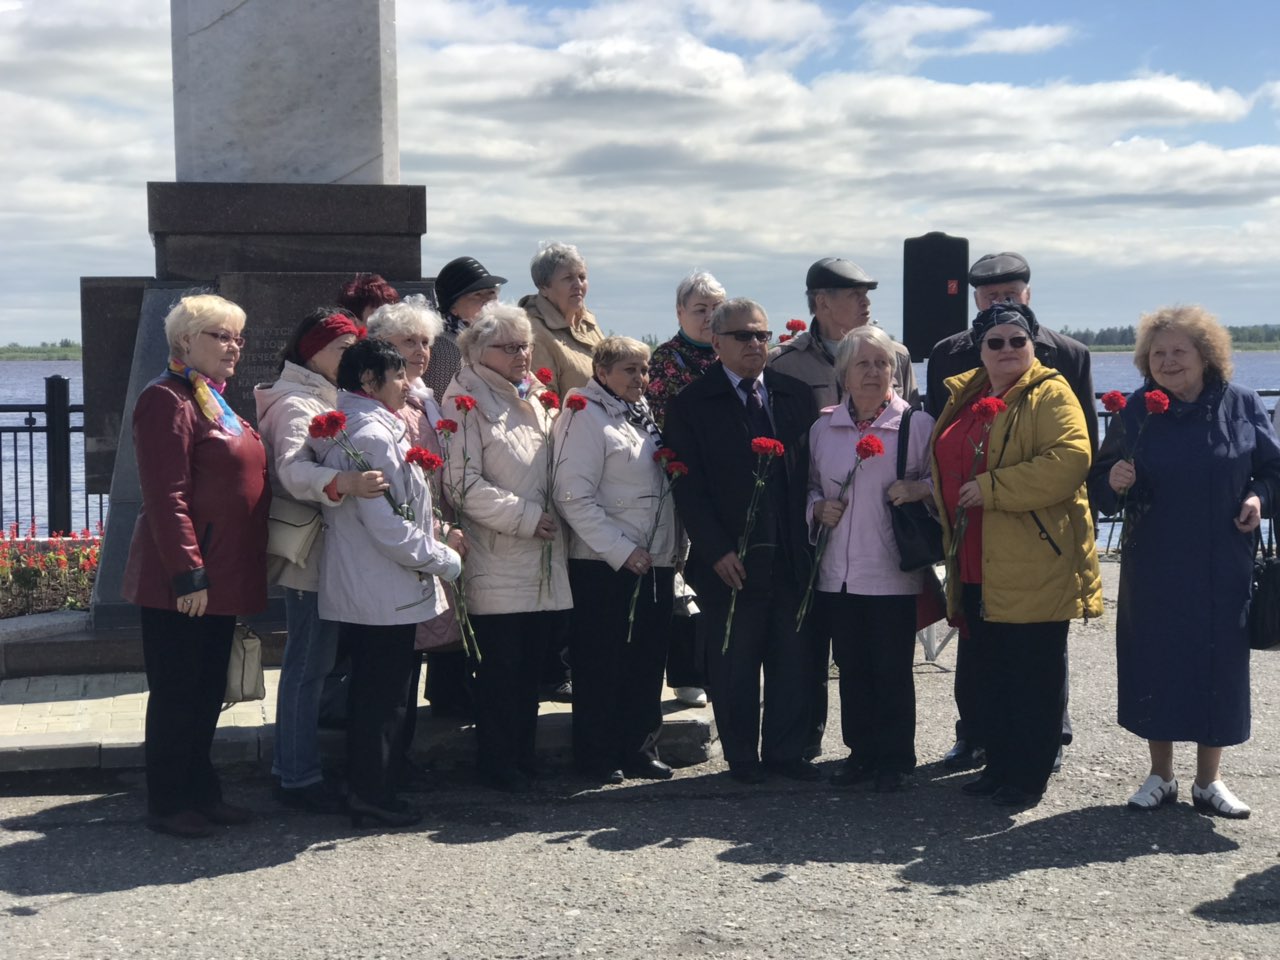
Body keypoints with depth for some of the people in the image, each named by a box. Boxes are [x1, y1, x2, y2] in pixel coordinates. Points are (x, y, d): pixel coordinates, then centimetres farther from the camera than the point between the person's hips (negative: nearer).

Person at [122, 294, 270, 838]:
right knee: (177, 694, 1)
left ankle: (201, 791, 26)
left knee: (208, 692, 16)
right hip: (184, 583, -9)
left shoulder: (214, 400, 16)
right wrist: (188, 575, -24)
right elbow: (166, 496, -21)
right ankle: (167, 804, 12)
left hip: (221, 577, 9)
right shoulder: (168, 400, -14)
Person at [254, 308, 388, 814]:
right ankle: (300, 777, 1)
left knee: (305, 663, 16)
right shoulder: (298, 403, -15)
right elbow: (293, 471, -34)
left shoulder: (320, 400, 17)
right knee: (309, 665, -5)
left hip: (318, 551, 10)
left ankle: (290, 765, 25)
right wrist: (343, 482, -52)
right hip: (311, 551, -10)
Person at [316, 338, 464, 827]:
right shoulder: (374, 437, -20)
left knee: (369, 690, 17)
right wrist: (447, 560, -12)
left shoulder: (345, 429, 12)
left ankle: (363, 789, 26)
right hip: (386, 592, -10)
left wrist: (439, 532, 13)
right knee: (385, 695, 1)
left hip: (356, 587, 10)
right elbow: (389, 528, -23)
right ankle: (374, 793, 10)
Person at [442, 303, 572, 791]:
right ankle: (497, 763, 9)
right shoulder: (467, 401, -6)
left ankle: (523, 754, 20)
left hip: (542, 556, 7)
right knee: (501, 665, -2)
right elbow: (462, 485, -14)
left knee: (530, 661, 10)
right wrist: (524, 516, -14)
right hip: (497, 561, -7)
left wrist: (552, 516, 12)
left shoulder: (534, 396, 18)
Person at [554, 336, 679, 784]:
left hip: (655, 561, 7)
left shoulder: (644, 416, 15)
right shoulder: (586, 417, -9)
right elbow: (574, 497, -17)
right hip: (605, 564, -7)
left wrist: (673, 547, 12)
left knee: (648, 659, 12)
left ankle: (640, 750, 23)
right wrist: (621, 550, -18)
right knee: (602, 662, 1)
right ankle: (598, 756, 12)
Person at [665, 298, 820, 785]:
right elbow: (689, 488, -6)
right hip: (731, 561, -3)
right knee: (735, 667, 6)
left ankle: (786, 752, 21)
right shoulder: (691, 405, -2)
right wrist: (717, 550, -13)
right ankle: (742, 757, 20)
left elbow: (813, 468, 9)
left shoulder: (796, 395, 9)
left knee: (792, 661, 8)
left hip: (792, 557, 3)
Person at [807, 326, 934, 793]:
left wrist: (919, 488, -19)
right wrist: (818, 507, -2)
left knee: (892, 670, 3)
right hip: (838, 572, 4)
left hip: (892, 573, -4)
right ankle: (861, 753, 24)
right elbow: (811, 485, 18)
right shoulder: (824, 427, 8)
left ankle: (894, 759, 16)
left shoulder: (917, 423, -3)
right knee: (851, 667, 12)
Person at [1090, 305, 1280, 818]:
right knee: (1154, 663, 5)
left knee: (1218, 663, 5)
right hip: (1153, 567, 0)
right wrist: (1114, 482, -19)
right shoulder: (1136, 411, -1)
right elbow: (1101, 487, 2)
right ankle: (1161, 776, 22)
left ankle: (1208, 781, 20)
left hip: (1222, 568, 0)